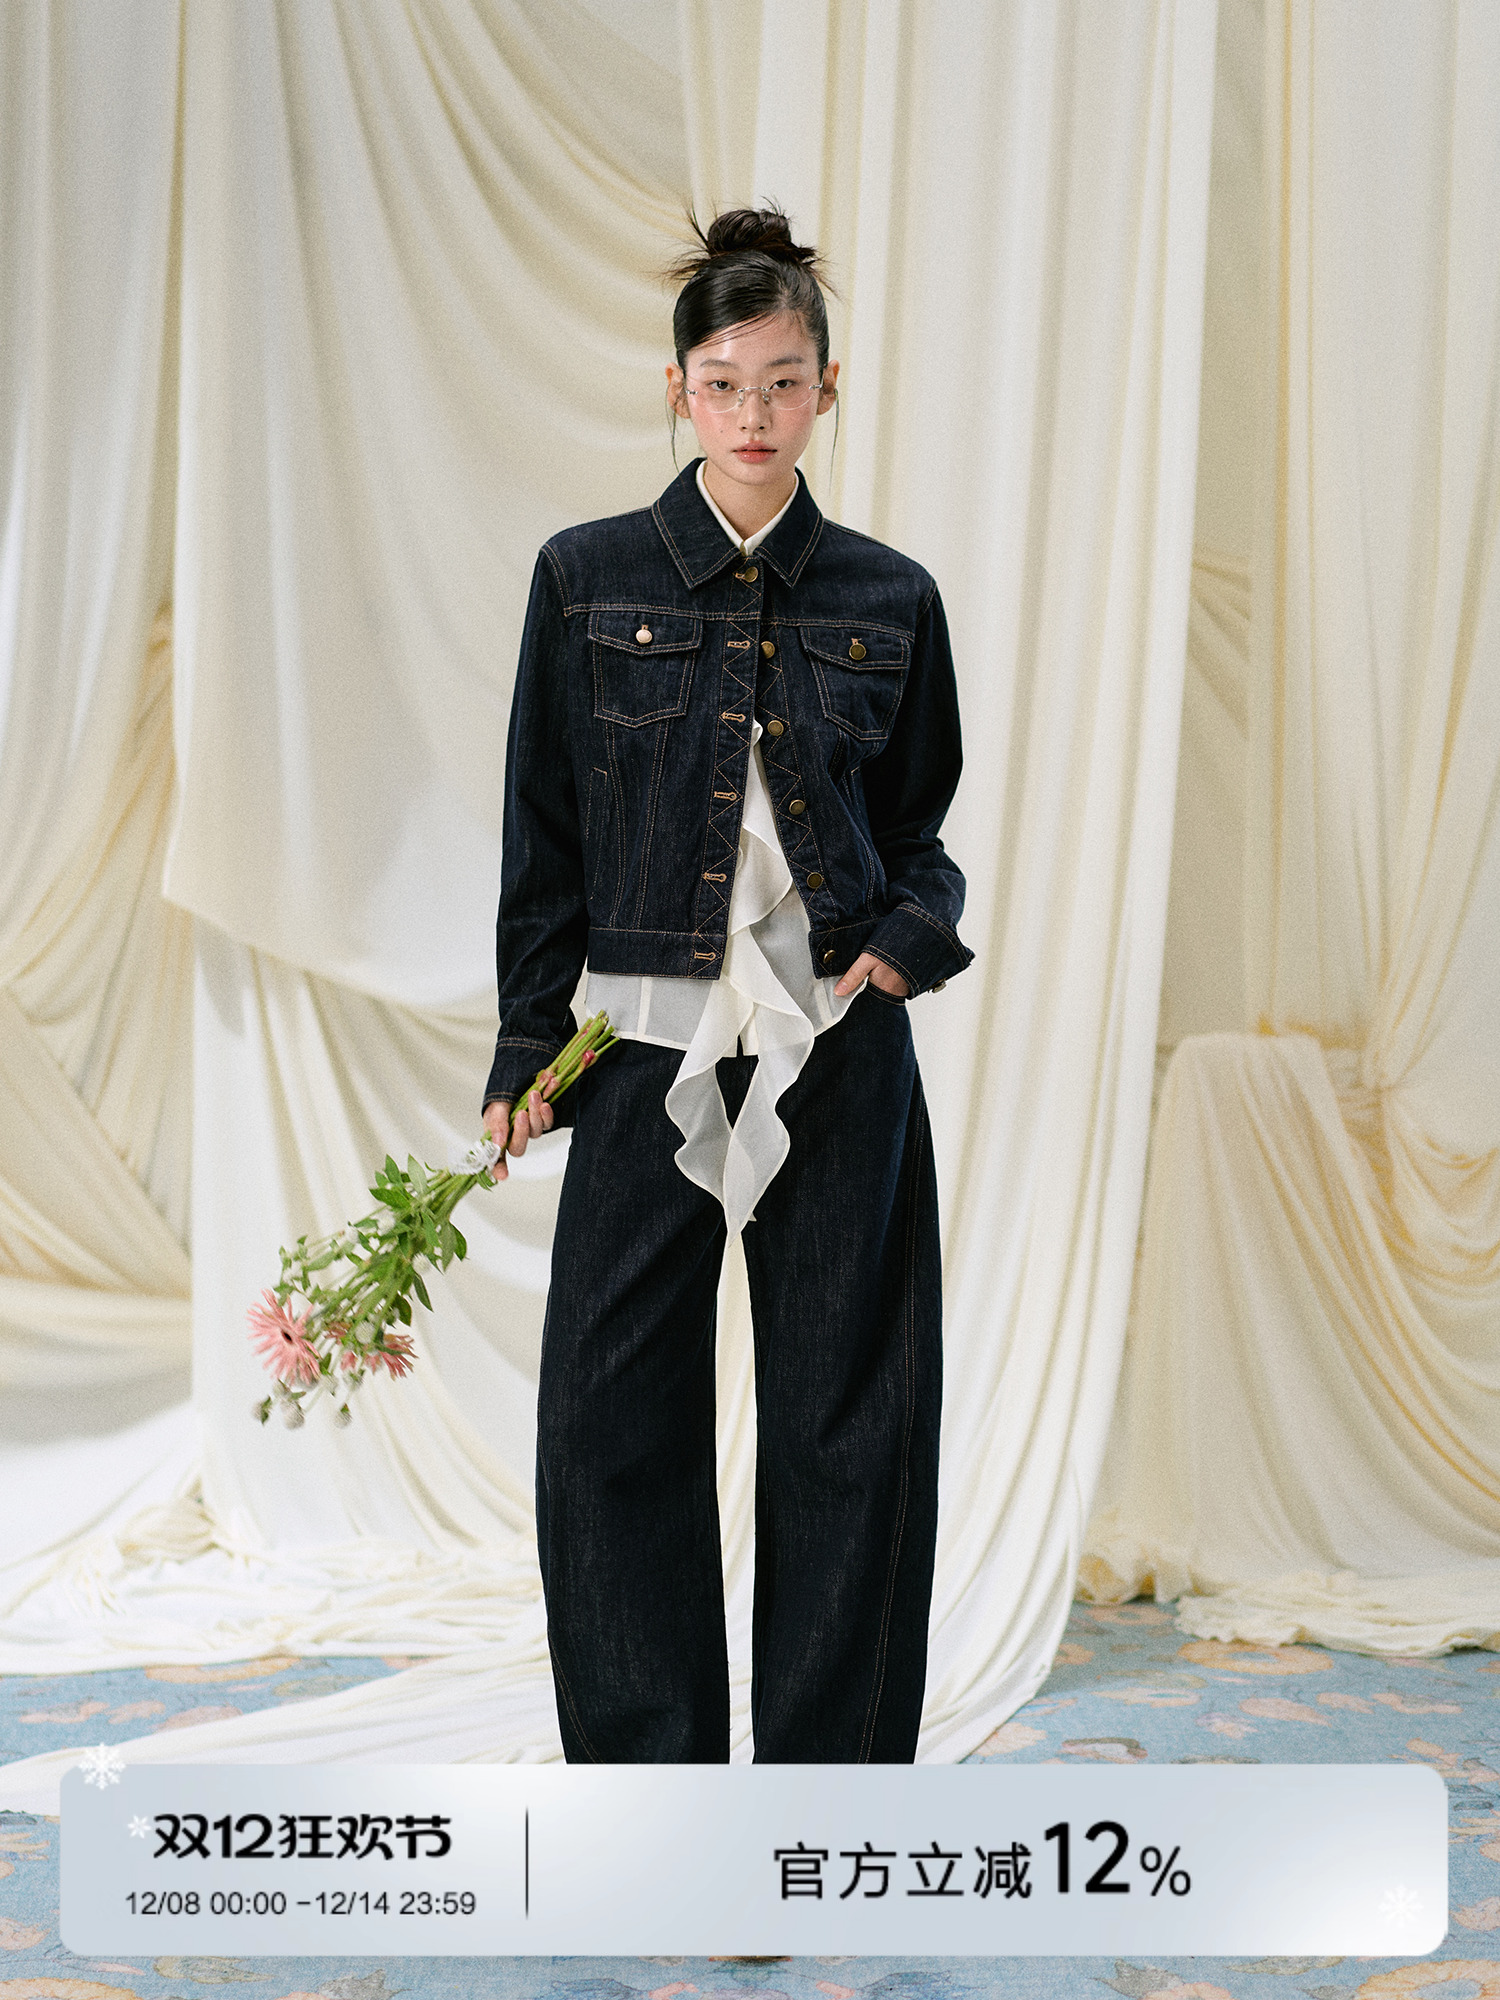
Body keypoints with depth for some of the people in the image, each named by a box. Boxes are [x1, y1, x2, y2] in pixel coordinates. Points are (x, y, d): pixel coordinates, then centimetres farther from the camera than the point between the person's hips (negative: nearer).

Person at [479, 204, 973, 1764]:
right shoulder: (589, 578, 3)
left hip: (840, 1048, 1)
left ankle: (829, 1772, 19)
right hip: (650, 1043, 0)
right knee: (612, 1413, 1)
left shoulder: (889, 600, 5)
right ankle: (646, 1767, 18)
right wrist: (527, 1050, 3)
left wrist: (913, 933, -7)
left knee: (847, 1416, 5)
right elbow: (544, 833, 5)